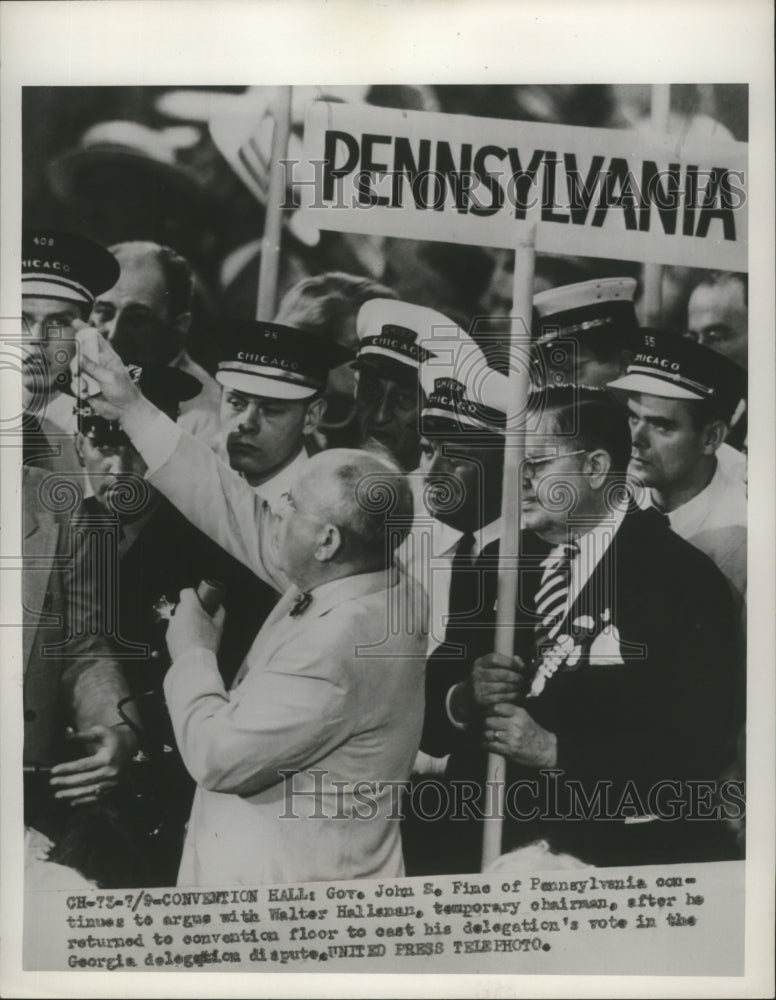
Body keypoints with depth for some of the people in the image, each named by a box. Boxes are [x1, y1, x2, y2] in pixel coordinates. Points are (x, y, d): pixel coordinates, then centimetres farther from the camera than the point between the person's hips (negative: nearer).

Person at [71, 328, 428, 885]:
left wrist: (192, 651, -10)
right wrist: (134, 410, 1)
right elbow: (242, 519, -2)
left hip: (289, 880, -8)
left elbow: (216, 756, -26)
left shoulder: (337, 648, -32)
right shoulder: (369, 584, -7)